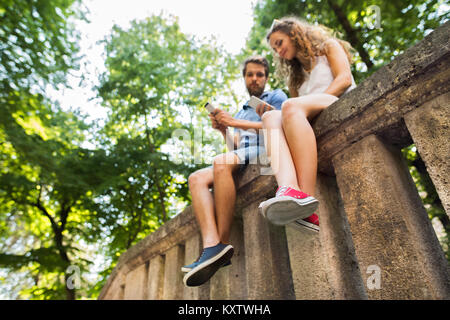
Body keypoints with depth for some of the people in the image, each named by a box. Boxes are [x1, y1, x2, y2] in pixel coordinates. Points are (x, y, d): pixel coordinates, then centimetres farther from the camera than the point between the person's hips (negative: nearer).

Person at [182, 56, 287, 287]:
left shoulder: (276, 96, 16)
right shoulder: (241, 112, 34)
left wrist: (235, 122, -6)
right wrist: (223, 130, 5)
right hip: (240, 161, 6)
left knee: (221, 162, -35)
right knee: (197, 179, -18)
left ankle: (223, 244, -32)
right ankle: (211, 246, -36)